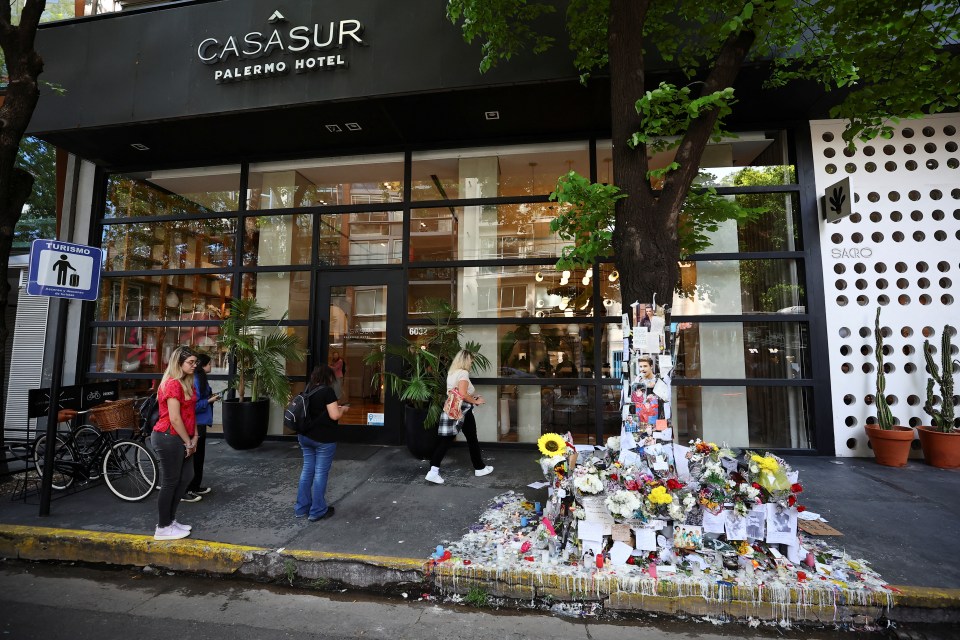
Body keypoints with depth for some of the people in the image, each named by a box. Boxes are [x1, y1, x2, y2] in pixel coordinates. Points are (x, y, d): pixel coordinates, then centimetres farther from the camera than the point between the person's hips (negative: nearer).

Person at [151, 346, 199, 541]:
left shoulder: (187, 383, 12)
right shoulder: (173, 384, -18)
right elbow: (174, 419, -20)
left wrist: (194, 438, 5)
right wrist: (188, 442, -11)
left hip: (181, 439, 10)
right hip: (168, 438, -10)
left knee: (186, 477, 15)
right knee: (170, 482, 2)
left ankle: (170, 520, 29)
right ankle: (163, 528, 17)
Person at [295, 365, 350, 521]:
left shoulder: (307, 390, 7)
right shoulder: (327, 391, -17)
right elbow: (335, 415, -21)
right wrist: (342, 409, -2)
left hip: (305, 436, 8)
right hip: (324, 439, -7)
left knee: (307, 470, 16)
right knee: (321, 473, 2)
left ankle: (301, 508, 25)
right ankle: (317, 511, 12)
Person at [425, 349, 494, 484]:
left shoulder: (451, 373, 12)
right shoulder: (463, 373, -15)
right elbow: (462, 394, -25)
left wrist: (473, 396, 15)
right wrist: (476, 401, -11)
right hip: (462, 411, -7)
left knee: (445, 441, 3)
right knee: (472, 440, 11)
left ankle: (433, 470, -7)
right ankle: (480, 468, 26)